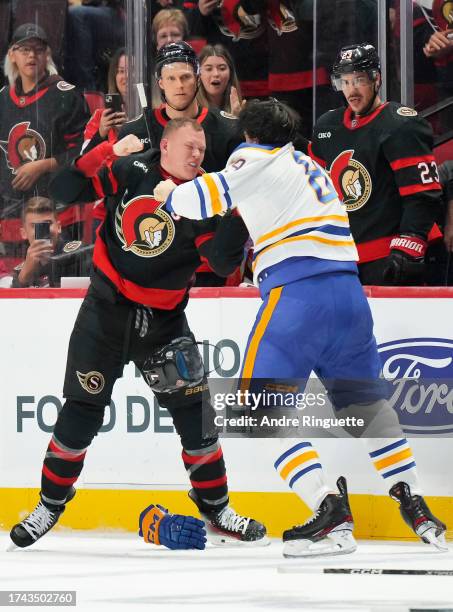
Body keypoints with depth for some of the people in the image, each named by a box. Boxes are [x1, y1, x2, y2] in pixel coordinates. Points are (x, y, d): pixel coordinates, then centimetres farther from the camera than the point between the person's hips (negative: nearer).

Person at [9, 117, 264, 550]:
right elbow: (65, 190, -9)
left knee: (192, 409, -2)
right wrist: (105, 152, -20)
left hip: (163, 320, 1)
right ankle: (51, 505, 18)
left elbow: (224, 262, -19)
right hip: (106, 309, -1)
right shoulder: (130, 172, -8)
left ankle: (216, 512, 11)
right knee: (82, 412, 2)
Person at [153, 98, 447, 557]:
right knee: (366, 401, 20)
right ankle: (415, 507, 14)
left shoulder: (259, 157, 7)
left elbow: (214, 195, -5)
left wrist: (172, 196, 12)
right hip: (348, 291, 7)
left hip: (297, 291, -7)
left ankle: (331, 516, -18)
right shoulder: (310, 168, 31)